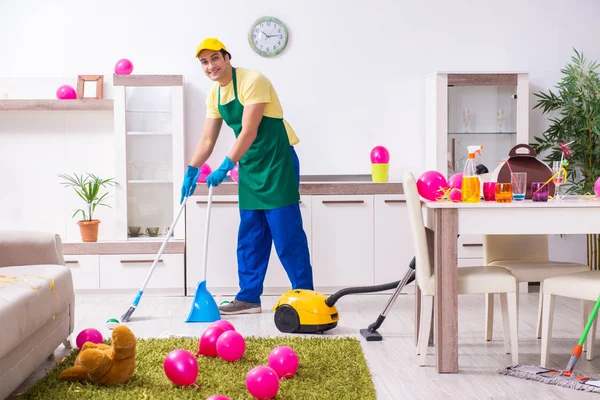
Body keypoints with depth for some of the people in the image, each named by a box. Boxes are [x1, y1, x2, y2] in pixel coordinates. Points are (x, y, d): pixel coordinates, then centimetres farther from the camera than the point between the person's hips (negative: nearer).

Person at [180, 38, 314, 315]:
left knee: (287, 233, -7)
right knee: (250, 238, 8)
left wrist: (225, 168, -24)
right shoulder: (214, 95, 8)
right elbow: (207, 139, 14)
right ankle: (249, 297, 14)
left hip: (277, 161, -8)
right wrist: (191, 171, 7)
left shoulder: (252, 81, -16)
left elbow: (249, 132, -22)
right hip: (249, 166, 8)